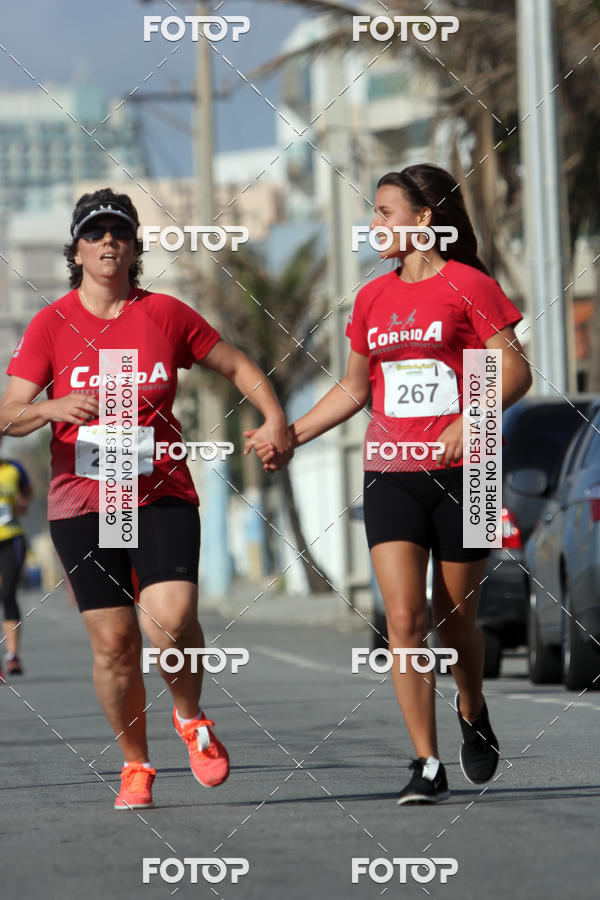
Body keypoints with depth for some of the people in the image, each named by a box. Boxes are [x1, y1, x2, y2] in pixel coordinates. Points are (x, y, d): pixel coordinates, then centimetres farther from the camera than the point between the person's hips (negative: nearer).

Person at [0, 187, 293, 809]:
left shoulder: (166, 314, 4)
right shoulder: (51, 325, 1)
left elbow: (236, 366, 15)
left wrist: (274, 417, 1)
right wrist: (53, 408, -24)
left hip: (162, 495, 0)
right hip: (81, 502, 0)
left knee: (172, 618, -20)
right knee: (113, 642, -2)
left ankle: (190, 717, 10)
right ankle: (135, 765, 18)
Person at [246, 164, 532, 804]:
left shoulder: (469, 285, -3)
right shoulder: (371, 299, 12)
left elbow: (514, 370, -8)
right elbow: (355, 388, 23)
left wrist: (471, 420, -24)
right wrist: (290, 435, 17)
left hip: (460, 472, -3)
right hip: (390, 475, 4)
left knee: (455, 619, 6)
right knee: (404, 617, -10)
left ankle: (473, 713, 37)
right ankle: (427, 765, -9)